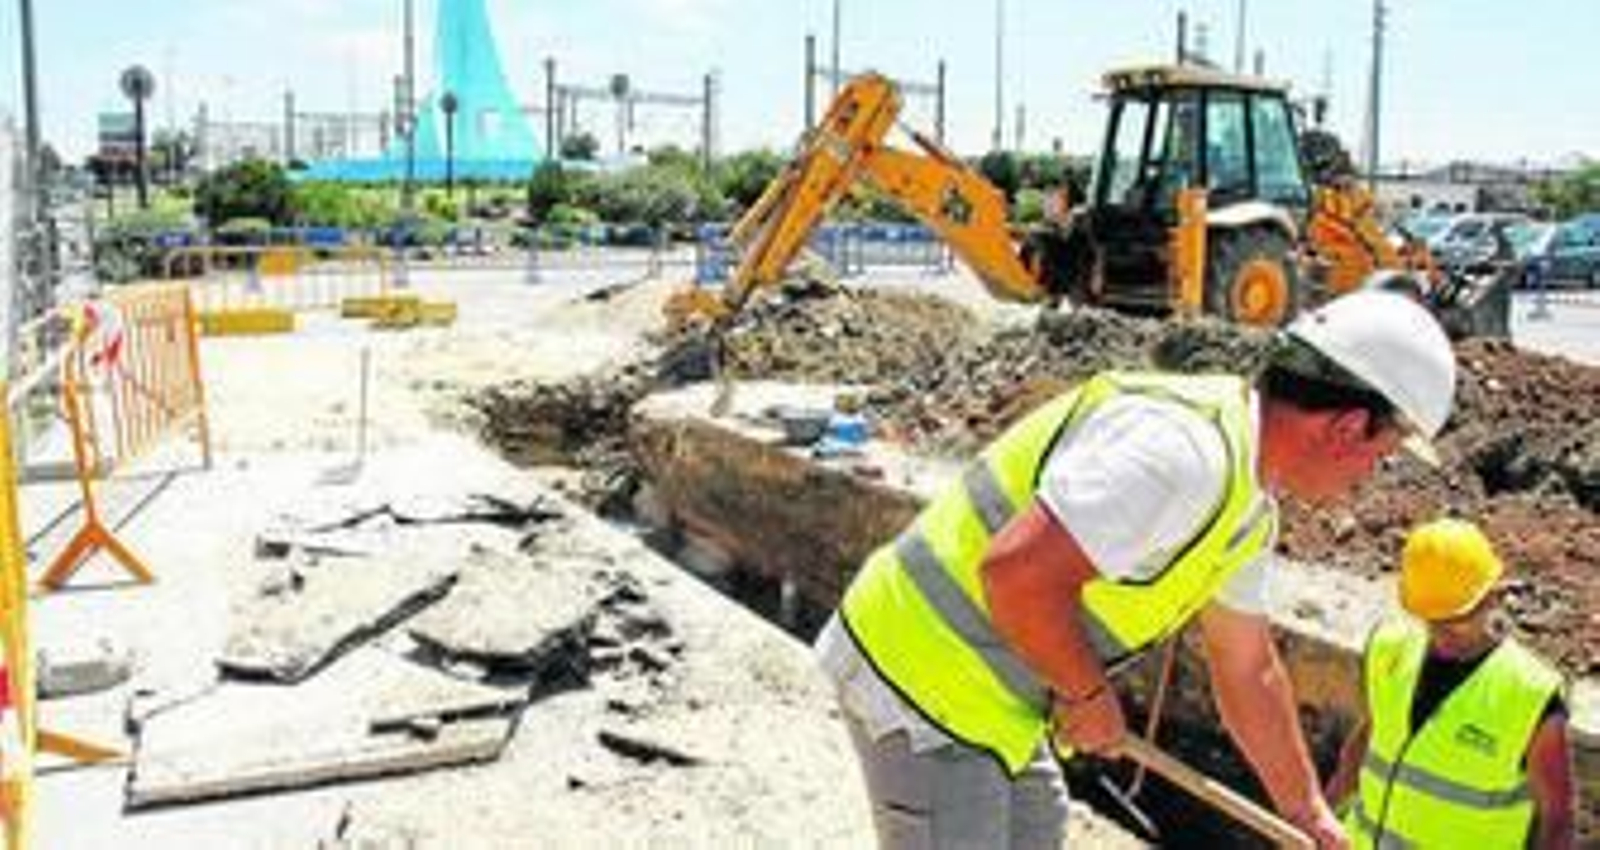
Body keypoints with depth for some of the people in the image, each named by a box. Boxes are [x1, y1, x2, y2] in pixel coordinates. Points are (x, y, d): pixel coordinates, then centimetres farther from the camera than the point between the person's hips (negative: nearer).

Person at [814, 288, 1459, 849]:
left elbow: (1249, 672, 19)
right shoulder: (1181, 450, -28)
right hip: (920, 677, -10)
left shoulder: (1248, 504, 8)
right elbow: (1016, 571, -36)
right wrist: (1089, 695, -18)